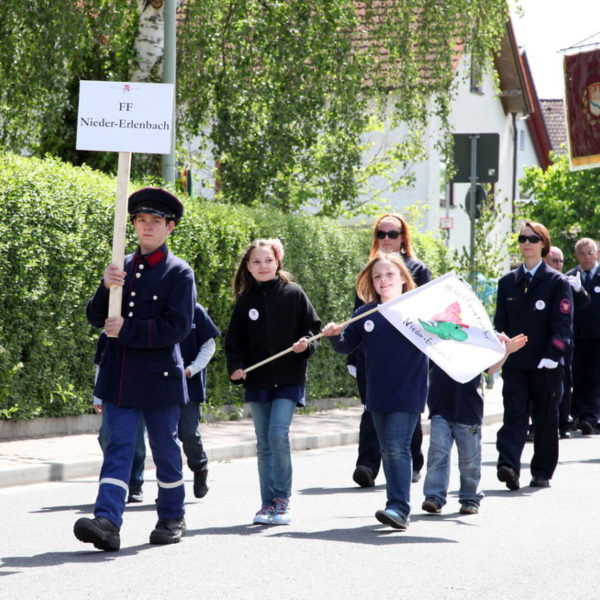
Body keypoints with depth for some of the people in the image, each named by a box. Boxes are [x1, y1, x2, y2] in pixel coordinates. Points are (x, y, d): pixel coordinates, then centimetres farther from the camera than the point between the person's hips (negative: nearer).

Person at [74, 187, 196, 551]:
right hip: (120, 377, 3)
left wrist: (127, 330, -17)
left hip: (160, 377, -3)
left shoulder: (179, 273, -4)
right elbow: (96, 318, 7)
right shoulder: (122, 268, 11)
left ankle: (172, 519, 24)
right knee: (119, 447, -5)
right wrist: (106, 288, -12)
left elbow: (178, 327, -13)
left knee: (165, 449, 9)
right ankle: (107, 522, -16)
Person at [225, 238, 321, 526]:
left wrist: (306, 344, -14)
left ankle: (282, 499, -3)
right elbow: (234, 340, 10)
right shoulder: (245, 300, 7)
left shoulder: (293, 294, 0)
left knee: (278, 435, -15)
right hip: (257, 381, 3)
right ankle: (268, 503, 12)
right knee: (264, 443, 6)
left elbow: (313, 327, 5)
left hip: (288, 378, -3)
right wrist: (236, 366, -4)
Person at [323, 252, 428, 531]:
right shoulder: (365, 313, 8)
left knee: (398, 448, -14)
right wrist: (335, 336, -6)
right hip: (377, 395, 6)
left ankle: (399, 508, -16)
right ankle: (396, 505, 21)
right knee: (387, 452, 12)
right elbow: (347, 345, 13)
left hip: (408, 393, -6)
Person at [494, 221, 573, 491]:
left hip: (545, 365, -2)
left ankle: (542, 473, 15)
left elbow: (563, 324, -6)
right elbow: (500, 322, 13)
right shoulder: (507, 282, 11)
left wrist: (551, 357, -15)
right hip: (514, 363, 2)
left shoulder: (557, 282, 0)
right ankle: (508, 465, -22)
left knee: (545, 419, 5)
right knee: (514, 415, -9)